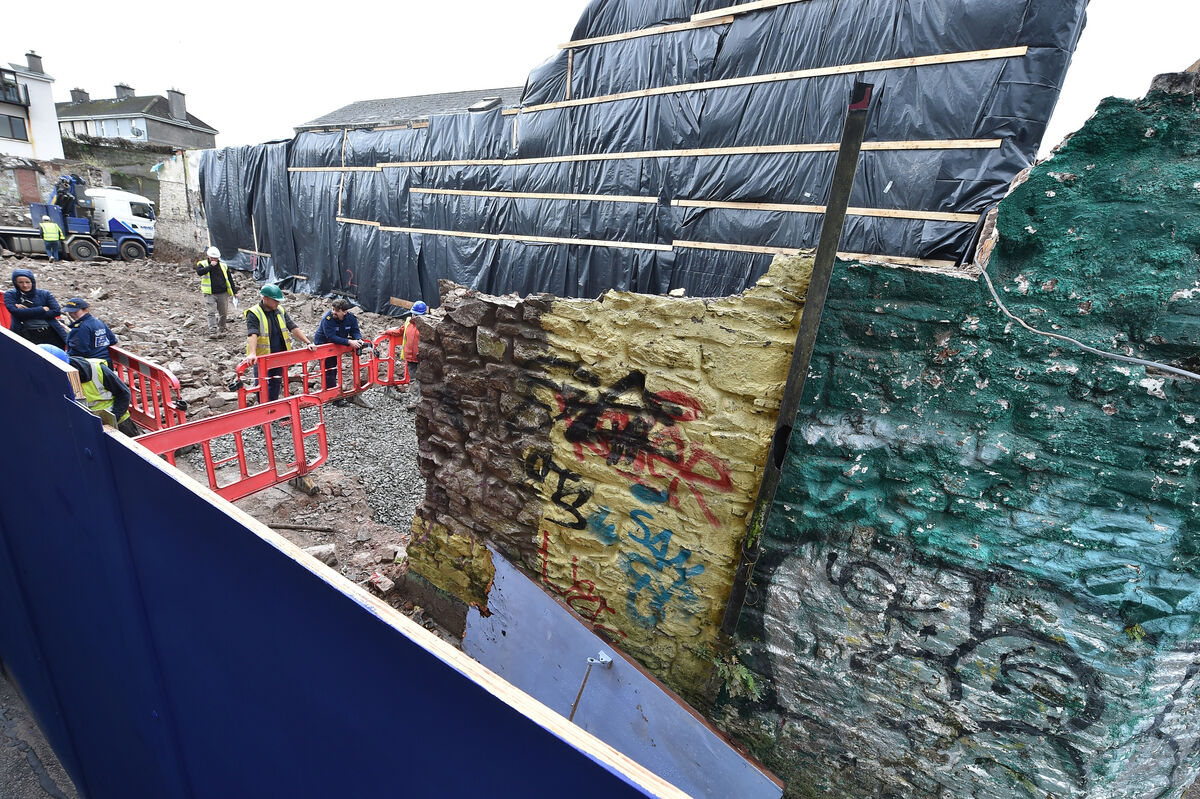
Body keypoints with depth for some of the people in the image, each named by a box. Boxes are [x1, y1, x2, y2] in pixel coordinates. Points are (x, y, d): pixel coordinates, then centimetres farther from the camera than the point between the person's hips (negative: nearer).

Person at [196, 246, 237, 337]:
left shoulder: (223, 265, 11)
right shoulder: (202, 264, 4)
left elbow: (230, 279, 16)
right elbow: (199, 272, -19)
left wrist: (234, 291, 12)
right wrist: (210, 266, -19)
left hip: (223, 293, 3)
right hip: (210, 294, -3)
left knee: (223, 313, 6)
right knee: (211, 312, -11)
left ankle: (221, 330, 20)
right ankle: (212, 331, -15)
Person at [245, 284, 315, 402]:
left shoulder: (280, 310, 5)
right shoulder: (253, 313, -13)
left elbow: (293, 328, 3)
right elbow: (252, 334, -26)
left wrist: (308, 343, -7)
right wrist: (252, 353, -40)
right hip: (262, 358, -6)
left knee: (276, 384, 16)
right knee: (263, 388, -5)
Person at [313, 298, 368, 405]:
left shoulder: (351, 318, -13)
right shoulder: (327, 319, -30)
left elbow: (355, 331, -13)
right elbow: (331, 337, -36)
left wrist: (359, 340, -37)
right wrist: (349, 342, -45)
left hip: (336, 345, 6)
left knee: (334, 369, 17)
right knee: (329, 370, -8)